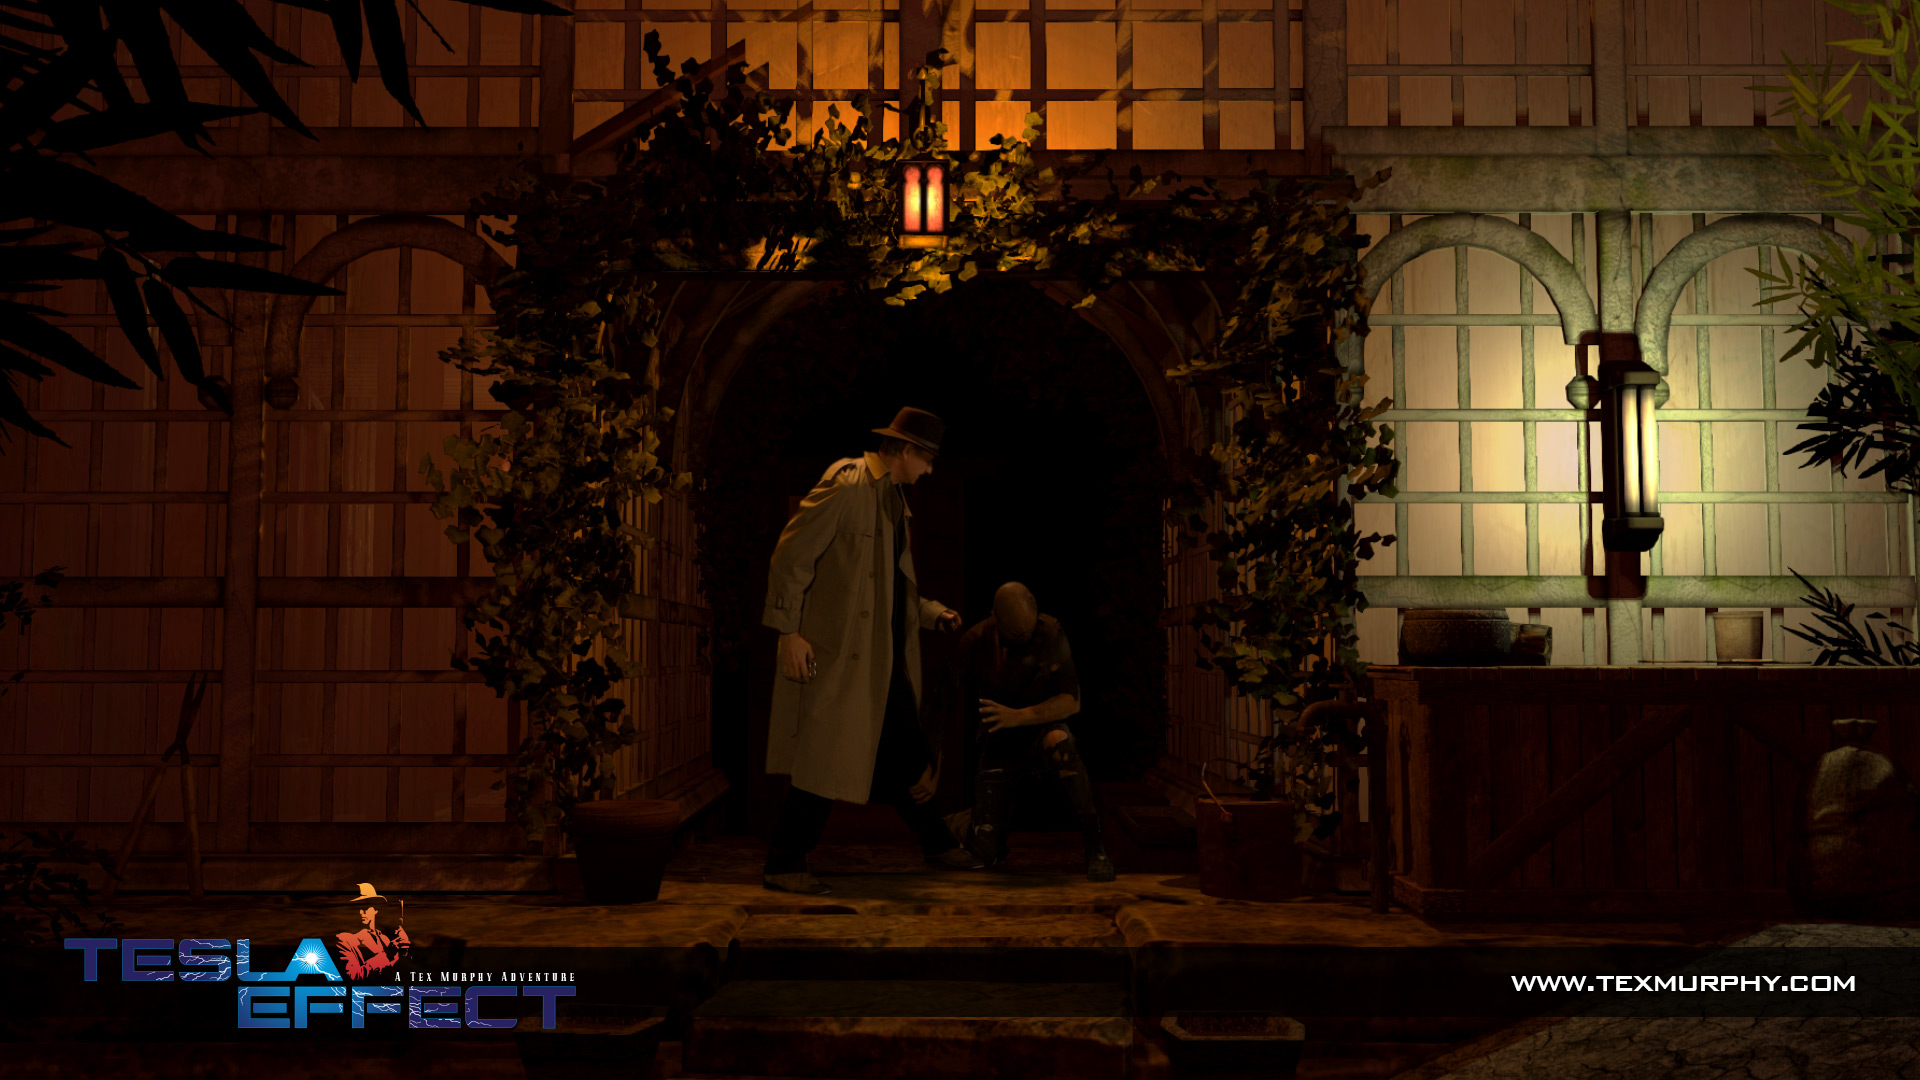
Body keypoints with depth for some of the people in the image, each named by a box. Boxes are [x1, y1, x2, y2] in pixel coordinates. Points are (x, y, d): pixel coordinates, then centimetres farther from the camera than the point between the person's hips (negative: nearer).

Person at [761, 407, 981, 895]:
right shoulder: (846, 483, -12)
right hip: (839, 649, -9)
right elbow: (791, 556, -16)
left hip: (885, 653, 9)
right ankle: (783, 866, 5)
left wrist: (931, 612, 15)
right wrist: (789, 631, -20)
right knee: (827, 759, -6)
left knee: (905, 753, 18)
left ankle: (937, 843, 32)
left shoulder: (893, 496, 15)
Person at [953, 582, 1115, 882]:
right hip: (999, 744, 1)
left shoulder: (1052, 633, -16)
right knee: (987, 854, -13)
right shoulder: (976, 641, -15)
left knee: (1059, 744, -42)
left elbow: (1071, 702, -16)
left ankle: (1094, 846, -29)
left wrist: (1018, 717, -29)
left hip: (1041, 727, 0)